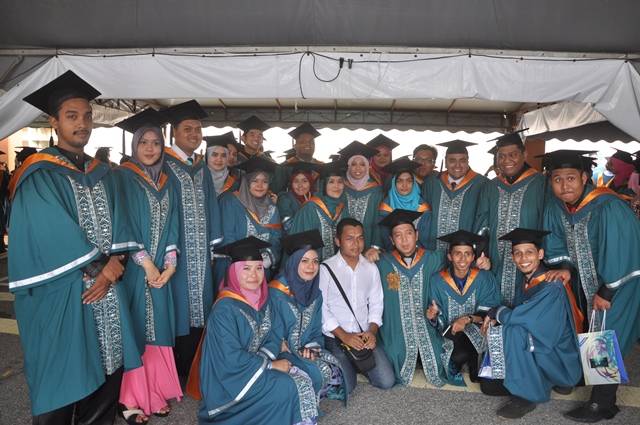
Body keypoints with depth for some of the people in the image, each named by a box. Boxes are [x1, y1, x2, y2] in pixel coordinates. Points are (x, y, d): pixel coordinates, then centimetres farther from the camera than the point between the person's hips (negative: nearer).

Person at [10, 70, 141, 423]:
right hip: (59, 293, -5)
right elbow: (53, 233, -17)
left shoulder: (104, 174, 12)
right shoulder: (39, 177, -6)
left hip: (104, 285, 5)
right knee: (61, 377, 5)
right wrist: (102, 266, -14)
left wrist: (112, 265, -10)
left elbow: (117, 224, 5)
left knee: (108, 366, 11)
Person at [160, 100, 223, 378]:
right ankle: (174, 373, 17)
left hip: (200, 250, 6)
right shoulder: (163, 164, -5)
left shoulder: (201, 167, 14)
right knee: (178, 307, 1)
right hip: (176, 250, -6)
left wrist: (213, 245, 7)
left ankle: (189, 369, 26)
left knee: (197, 306, 11)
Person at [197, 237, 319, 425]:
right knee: (286, 387, -20)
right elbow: (231, 358, -23)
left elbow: (275, 334, 3)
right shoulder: (225, 308, -22)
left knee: (303, 383, -10)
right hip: (230, 377, -6)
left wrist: (264, 358, -16)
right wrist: (270, 365, -18)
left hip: (254, 366, 6)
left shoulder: (264, 299, -1)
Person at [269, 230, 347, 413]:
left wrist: (312, 348, -12)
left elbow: (316, 330, 7)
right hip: (281, 352, -6)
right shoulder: (276, 292, -17)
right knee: (318, 372, -25)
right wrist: (290, 352, -21)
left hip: (306, 350, 6)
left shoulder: (315, 293, 3)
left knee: (335, 368, -15)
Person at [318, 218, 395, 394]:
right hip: (335, 337, -3)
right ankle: (347, 364, 19)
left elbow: (376, 303, 6)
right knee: (345, 387, -14)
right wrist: (344, 335, -17)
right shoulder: (326, 269, -11)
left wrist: (372, 331, -10)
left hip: (365, 336, 4)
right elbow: (321, 308, -12)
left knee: (386, 382, -5)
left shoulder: (371, 268, 4)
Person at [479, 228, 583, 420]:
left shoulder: (551, 287, -24)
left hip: (560, 361, -8)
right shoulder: (527, 281, 1)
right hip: (538, 353, 8)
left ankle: (524, 398, -17)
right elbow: (519, 316, 7)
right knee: (488, 385, 4)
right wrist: (496, 318, -13)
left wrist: (494, 312, -13)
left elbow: (518, 315, -32)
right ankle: (548, 382, 16)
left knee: (514, 331, -33)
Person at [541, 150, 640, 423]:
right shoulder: (555, 208, -9)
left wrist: (605, 292, -18)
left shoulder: (608, 208, -29)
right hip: (586, 281, 6)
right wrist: (565, 266, -15)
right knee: (589, 336, 18)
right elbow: (556, 244, 3)